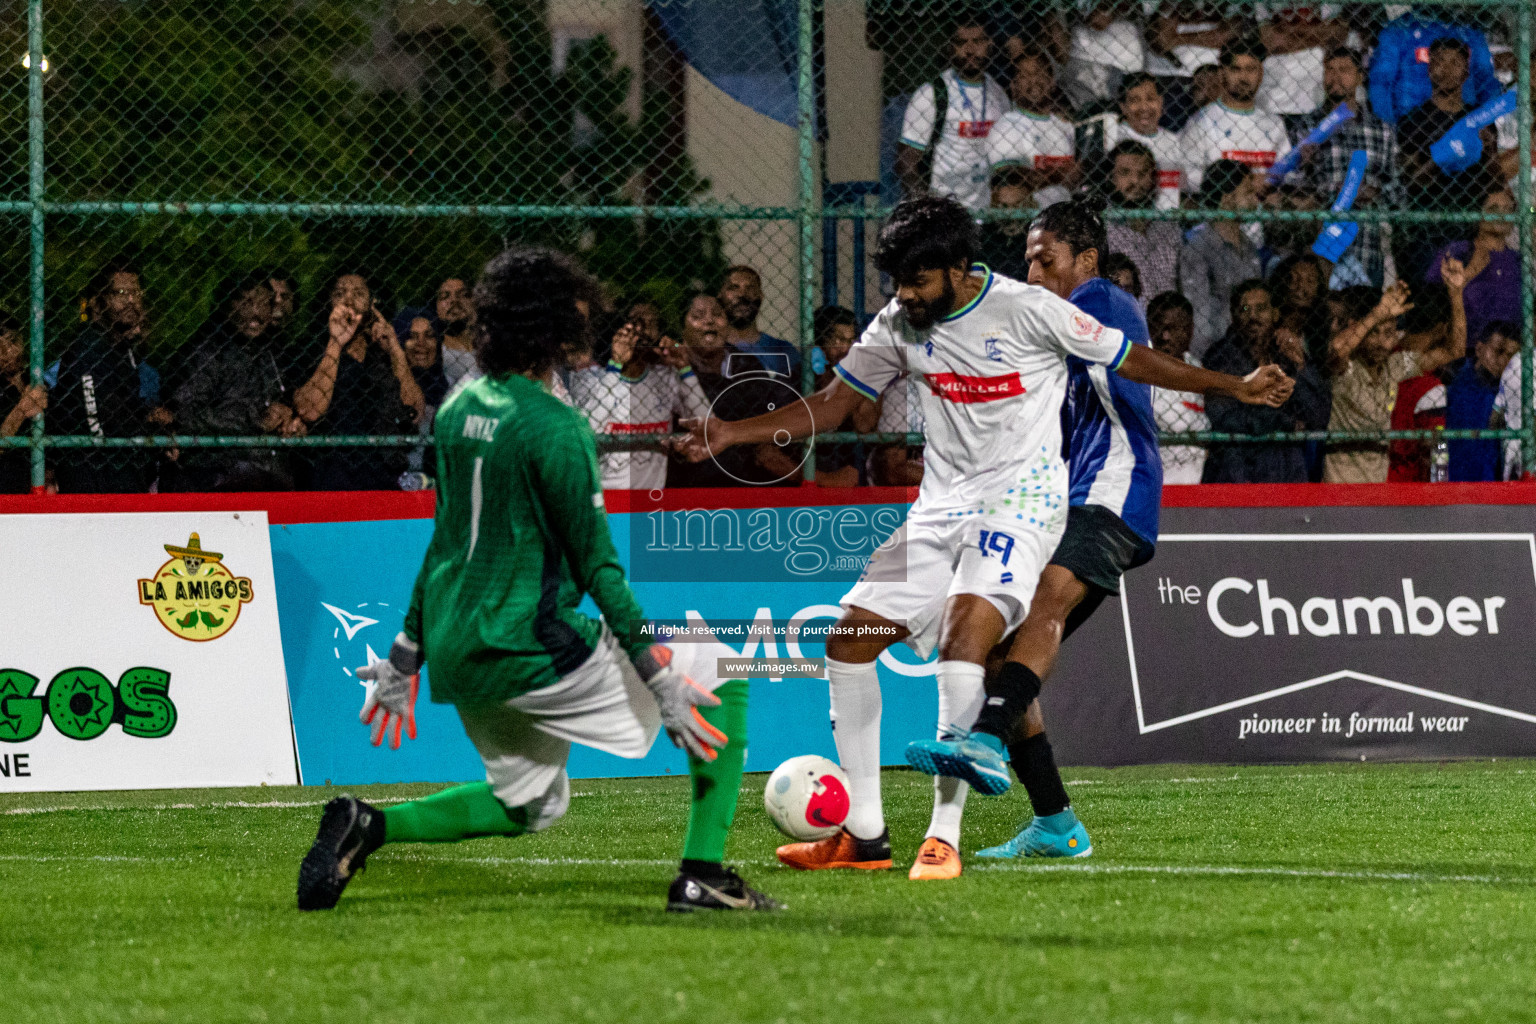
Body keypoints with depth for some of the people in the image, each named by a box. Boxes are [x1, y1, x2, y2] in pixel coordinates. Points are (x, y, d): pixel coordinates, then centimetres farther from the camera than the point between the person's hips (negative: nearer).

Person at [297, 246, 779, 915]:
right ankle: (703, 875, -2)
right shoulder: (554, 427, -15)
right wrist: (660, 679, -15)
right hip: (533, 649, -8)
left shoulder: (457, 408, 8)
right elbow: (597, 565, -16)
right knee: (722, 678, 5)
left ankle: (367, 825, 6)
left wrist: (408, 652, 23)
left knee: (531, 804, 26)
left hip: (458, 653, 8)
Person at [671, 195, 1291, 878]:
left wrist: (1235, 387, 3)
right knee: (849, 639, -2)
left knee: (965, 629, -29)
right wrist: (729, 435, 2)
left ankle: (943, 839, -29)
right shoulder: (899, 325, 5)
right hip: (940, 510, 7)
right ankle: (865, 836, 7)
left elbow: (1130, 360, 0)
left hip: (1021, 505, -7)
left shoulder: (1029, 311, -11)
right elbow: (829, 406, 13)